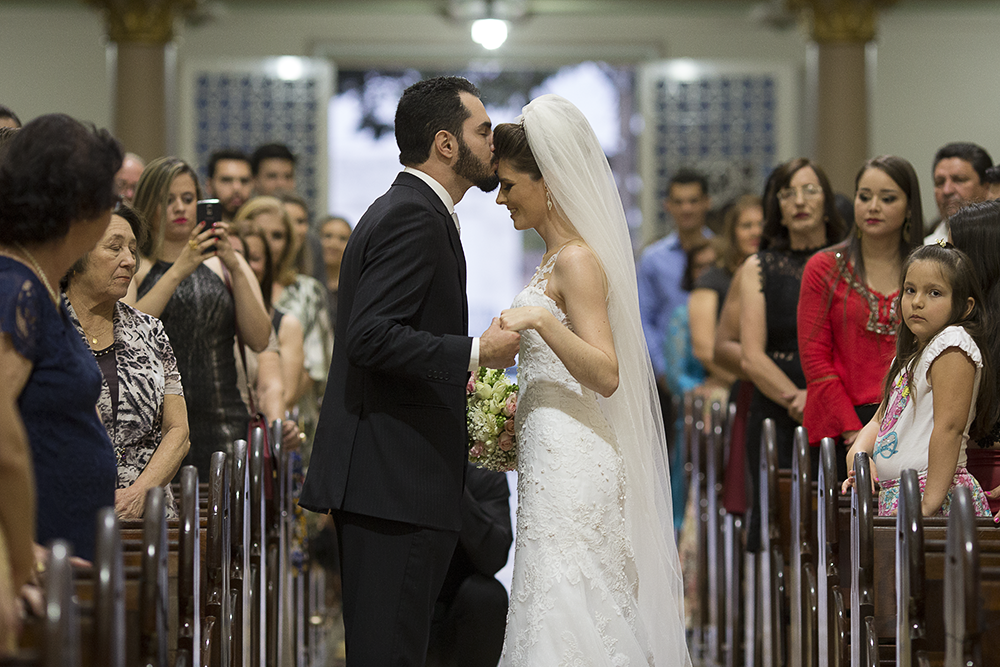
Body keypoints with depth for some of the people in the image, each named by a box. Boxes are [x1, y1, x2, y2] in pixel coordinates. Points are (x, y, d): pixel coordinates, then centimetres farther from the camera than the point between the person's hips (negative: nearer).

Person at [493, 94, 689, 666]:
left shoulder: (578, 261, -13)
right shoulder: (557, 257, 16)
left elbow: (607, 375, -21)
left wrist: (541, 319, -30)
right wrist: (514, 414, 19)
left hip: (572, 464, -10)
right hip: (554, 462, 10)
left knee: (567, 618, -8)